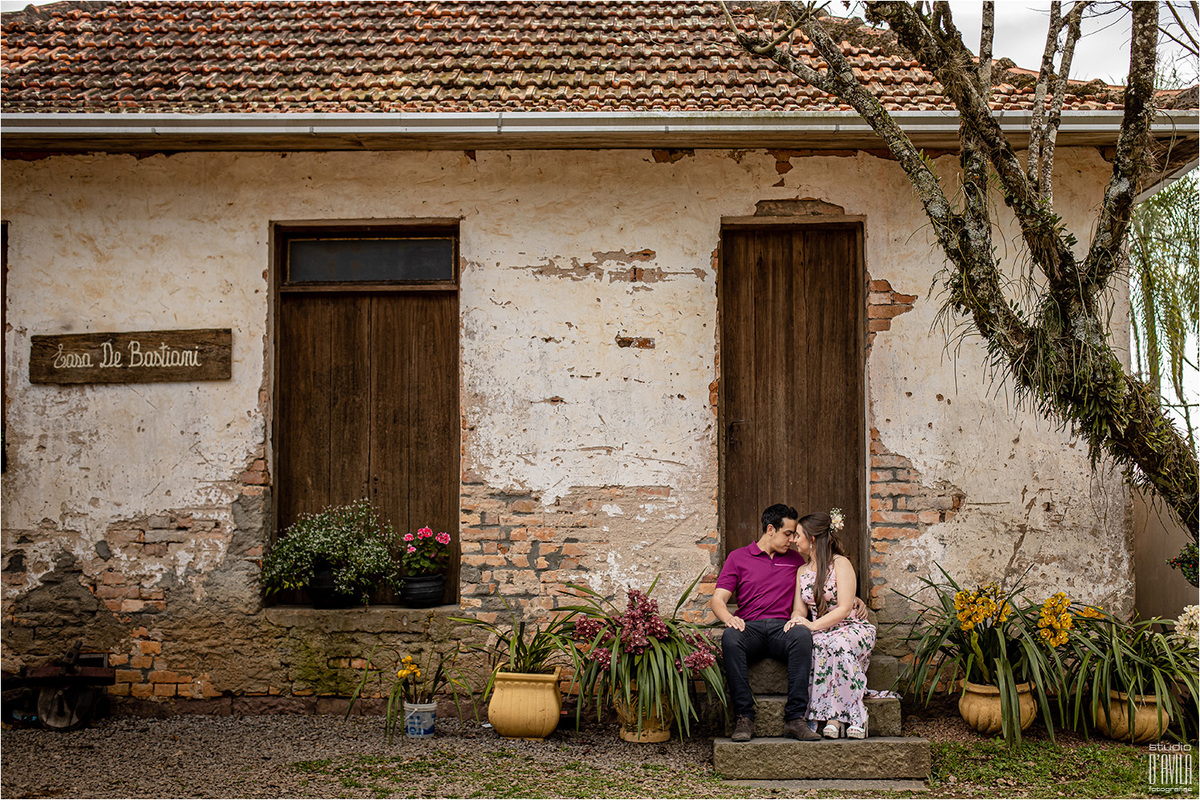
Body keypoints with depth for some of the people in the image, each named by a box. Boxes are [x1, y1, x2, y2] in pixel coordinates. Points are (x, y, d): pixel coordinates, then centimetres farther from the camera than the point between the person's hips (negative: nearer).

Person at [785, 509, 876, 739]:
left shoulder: (840, 563, -2)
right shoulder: (802, 571, 18)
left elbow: (844, 608, -12)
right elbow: (799, 609, 11)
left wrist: (813, 625, -25)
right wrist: (795, 620, -14)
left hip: (851, 628, -3)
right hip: (820, 633, 4)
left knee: (837, 644, -39)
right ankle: (833, 717, -40)